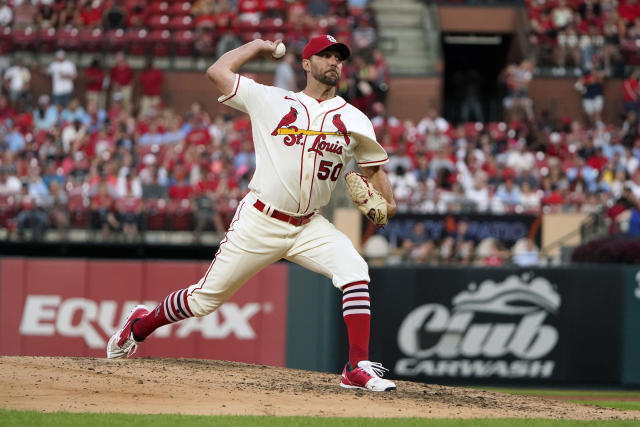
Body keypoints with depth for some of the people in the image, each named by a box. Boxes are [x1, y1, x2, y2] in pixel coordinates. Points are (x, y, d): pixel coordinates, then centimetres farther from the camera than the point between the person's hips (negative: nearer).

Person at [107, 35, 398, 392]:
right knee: (206, 298, 2)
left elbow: (373, 165, 17)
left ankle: (358, 368, -22)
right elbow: (218, 71, 5)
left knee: (355, 271, -24)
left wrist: (387, 201, -1)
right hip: (260, 222, -2)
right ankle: (141, 325, 29)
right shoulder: (271, 100, 2)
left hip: (309, 226, 2)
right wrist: (258, 46, 16)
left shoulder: (354, 120, 9)